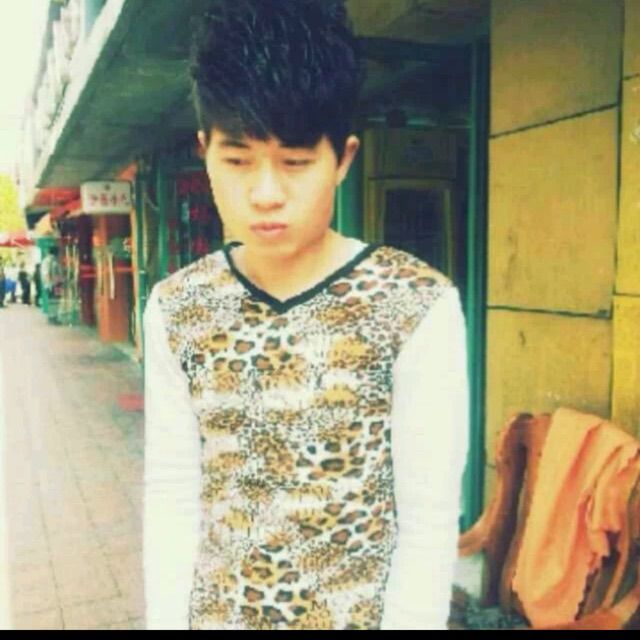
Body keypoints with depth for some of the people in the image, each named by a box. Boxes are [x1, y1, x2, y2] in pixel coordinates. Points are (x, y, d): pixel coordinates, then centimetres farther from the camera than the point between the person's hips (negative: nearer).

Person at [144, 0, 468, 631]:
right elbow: (169, 494, -3)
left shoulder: (419, 308, -18)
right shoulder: (173, 309, -7)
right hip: (213, 615, 3)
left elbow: (430, 519, -15)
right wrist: (166, 622, -3)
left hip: (363, 615, -2)